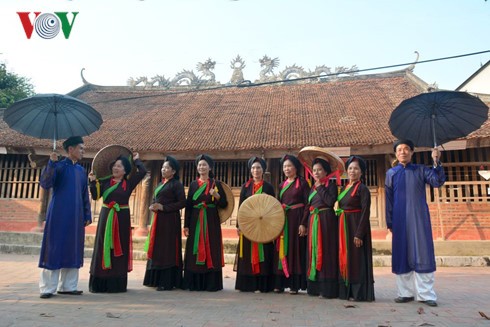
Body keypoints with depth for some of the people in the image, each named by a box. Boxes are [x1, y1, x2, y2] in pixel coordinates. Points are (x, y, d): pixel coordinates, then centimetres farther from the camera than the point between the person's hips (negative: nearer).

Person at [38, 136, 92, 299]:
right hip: (59, 215, -5)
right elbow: (45, 184, -16)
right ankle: (47, 288, 6)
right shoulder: (58, 166, -2)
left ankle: (68, 286, 16)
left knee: (73, 251, 7)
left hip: (76, 217, 6)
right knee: (54, 249, -2)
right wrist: (51, 163, -26)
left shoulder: (81, 171, 13)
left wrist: (87, 215, 11)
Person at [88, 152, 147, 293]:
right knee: (103, 248, 3)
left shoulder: (129, 182, 1)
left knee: (119, 249, 2)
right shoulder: (105, 181, 6)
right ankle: (100, 284, 10)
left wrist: (136, 160, 5)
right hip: (106, 217, 2)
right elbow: (95, 196, 1)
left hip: (122, 218, -1)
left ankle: (117, 284, 11)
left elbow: (143, 171, -9)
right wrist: (93, 181, -9)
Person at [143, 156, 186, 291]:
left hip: (169, 220, -8)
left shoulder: (176, 184, -6)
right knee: (156, 249, 10)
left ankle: (167, 283, 0)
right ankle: (155, 279, 20)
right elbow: (154, 200, 24)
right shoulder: (160, 184, 18)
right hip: (158, 220, 8)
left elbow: (182, 203, -12)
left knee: (167, 249, -6)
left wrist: (163, 207, -16)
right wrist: (152, 206, 1)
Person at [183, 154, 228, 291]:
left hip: (211, 222, -2)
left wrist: (216, 195, -20)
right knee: (195, 252, 3)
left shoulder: (216, 183, 2)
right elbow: (188, 206, 7)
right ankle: (195, 283, 12)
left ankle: (211, 283, 6)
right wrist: (186, 225, 1)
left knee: (211, 250, -2)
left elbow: (224, 204, -1)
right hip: (195, 221, 3)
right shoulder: (193, 184, 9)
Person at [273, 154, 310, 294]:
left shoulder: (302, 183, -3)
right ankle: (280, 283, 11)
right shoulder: (282, 185, 15)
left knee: (295, 249, -3)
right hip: (283, 220, 6)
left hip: (296, 219, -5)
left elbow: (308, 204, -8)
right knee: (282, 250, 5)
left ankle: (295, 284, 4)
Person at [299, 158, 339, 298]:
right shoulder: (313, 188, 17)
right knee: (314, 253, 8)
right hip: (313, 222, 7)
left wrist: (320, 187, -10)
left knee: (325, 252, -6)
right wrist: (304, 224, 10)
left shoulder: (331, 185, -2)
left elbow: (330, 201, -19)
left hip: (326, 222, -7)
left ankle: (327, 288, 0)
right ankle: (315, 287, 16)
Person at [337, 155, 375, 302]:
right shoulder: (345, 188, 13)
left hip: (356, 226, -8)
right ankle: (346, 291, 21)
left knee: (356, 259, -3)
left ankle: (359, 292, 5)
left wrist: (359, 234, -21)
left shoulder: (363, 189, -9)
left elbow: (365, 212, -15)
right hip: (344, 227, 8)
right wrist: (340, 228, 8)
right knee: (345, 258, 12)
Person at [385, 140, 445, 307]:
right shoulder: (391, 173, 8)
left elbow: (438, 182, -9)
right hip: (400, 220, 1)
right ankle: (406, 292, 12)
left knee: (422, 253, -2)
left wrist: (436, 162, -24)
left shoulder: (420, 170, 7)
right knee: (402, 254, 3)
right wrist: (390, 222, 1)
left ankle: (425, 293, 5)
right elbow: (388, 199, 6)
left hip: (419, 218, -1)